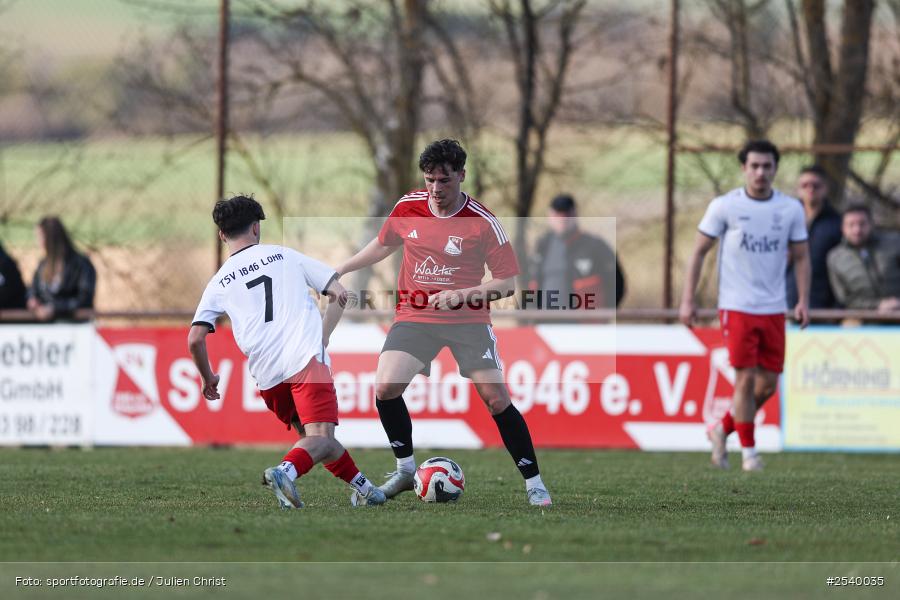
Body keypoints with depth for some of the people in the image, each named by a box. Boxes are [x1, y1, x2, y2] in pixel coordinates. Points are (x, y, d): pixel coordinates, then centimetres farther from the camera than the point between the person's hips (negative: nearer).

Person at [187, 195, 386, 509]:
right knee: (320, 438, -14)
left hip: (267, 376, 3)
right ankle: (286, 471, -42)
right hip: (306, 358, -3)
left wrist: (208, 378, 25)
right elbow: (339, 293, 12)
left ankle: (363, 486, 25)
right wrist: (322, 339, 20)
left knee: (310, 433, 23)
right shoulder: (285, 255, 15)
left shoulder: (219, 283, 15)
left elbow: (195, 339, 8)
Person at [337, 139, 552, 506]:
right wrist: (341, 270, 20)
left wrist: (463, 294, -23)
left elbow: (506, 283, -9)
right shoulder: (408, 207, -1)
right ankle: (405, 470, 7)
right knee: (385, 388, -14)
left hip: (468, 319, -3)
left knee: (497, 399, -12)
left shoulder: (483, 223, -13)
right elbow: (384, 244, 20)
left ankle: (533, 484, 0)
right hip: (415, 317, 3)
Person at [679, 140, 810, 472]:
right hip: (737, 307, -4)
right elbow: (699, 251, 0)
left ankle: (722, 429, 25)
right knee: (746, 378, -9)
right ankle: (749, 451, 3)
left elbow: (801, 257, 10)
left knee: (768, 383, 3)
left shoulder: (791, 209, 4)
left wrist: (803, 300, -2)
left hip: (773, 309, 4)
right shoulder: (724, 206, -4)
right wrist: (687, 300, -5)